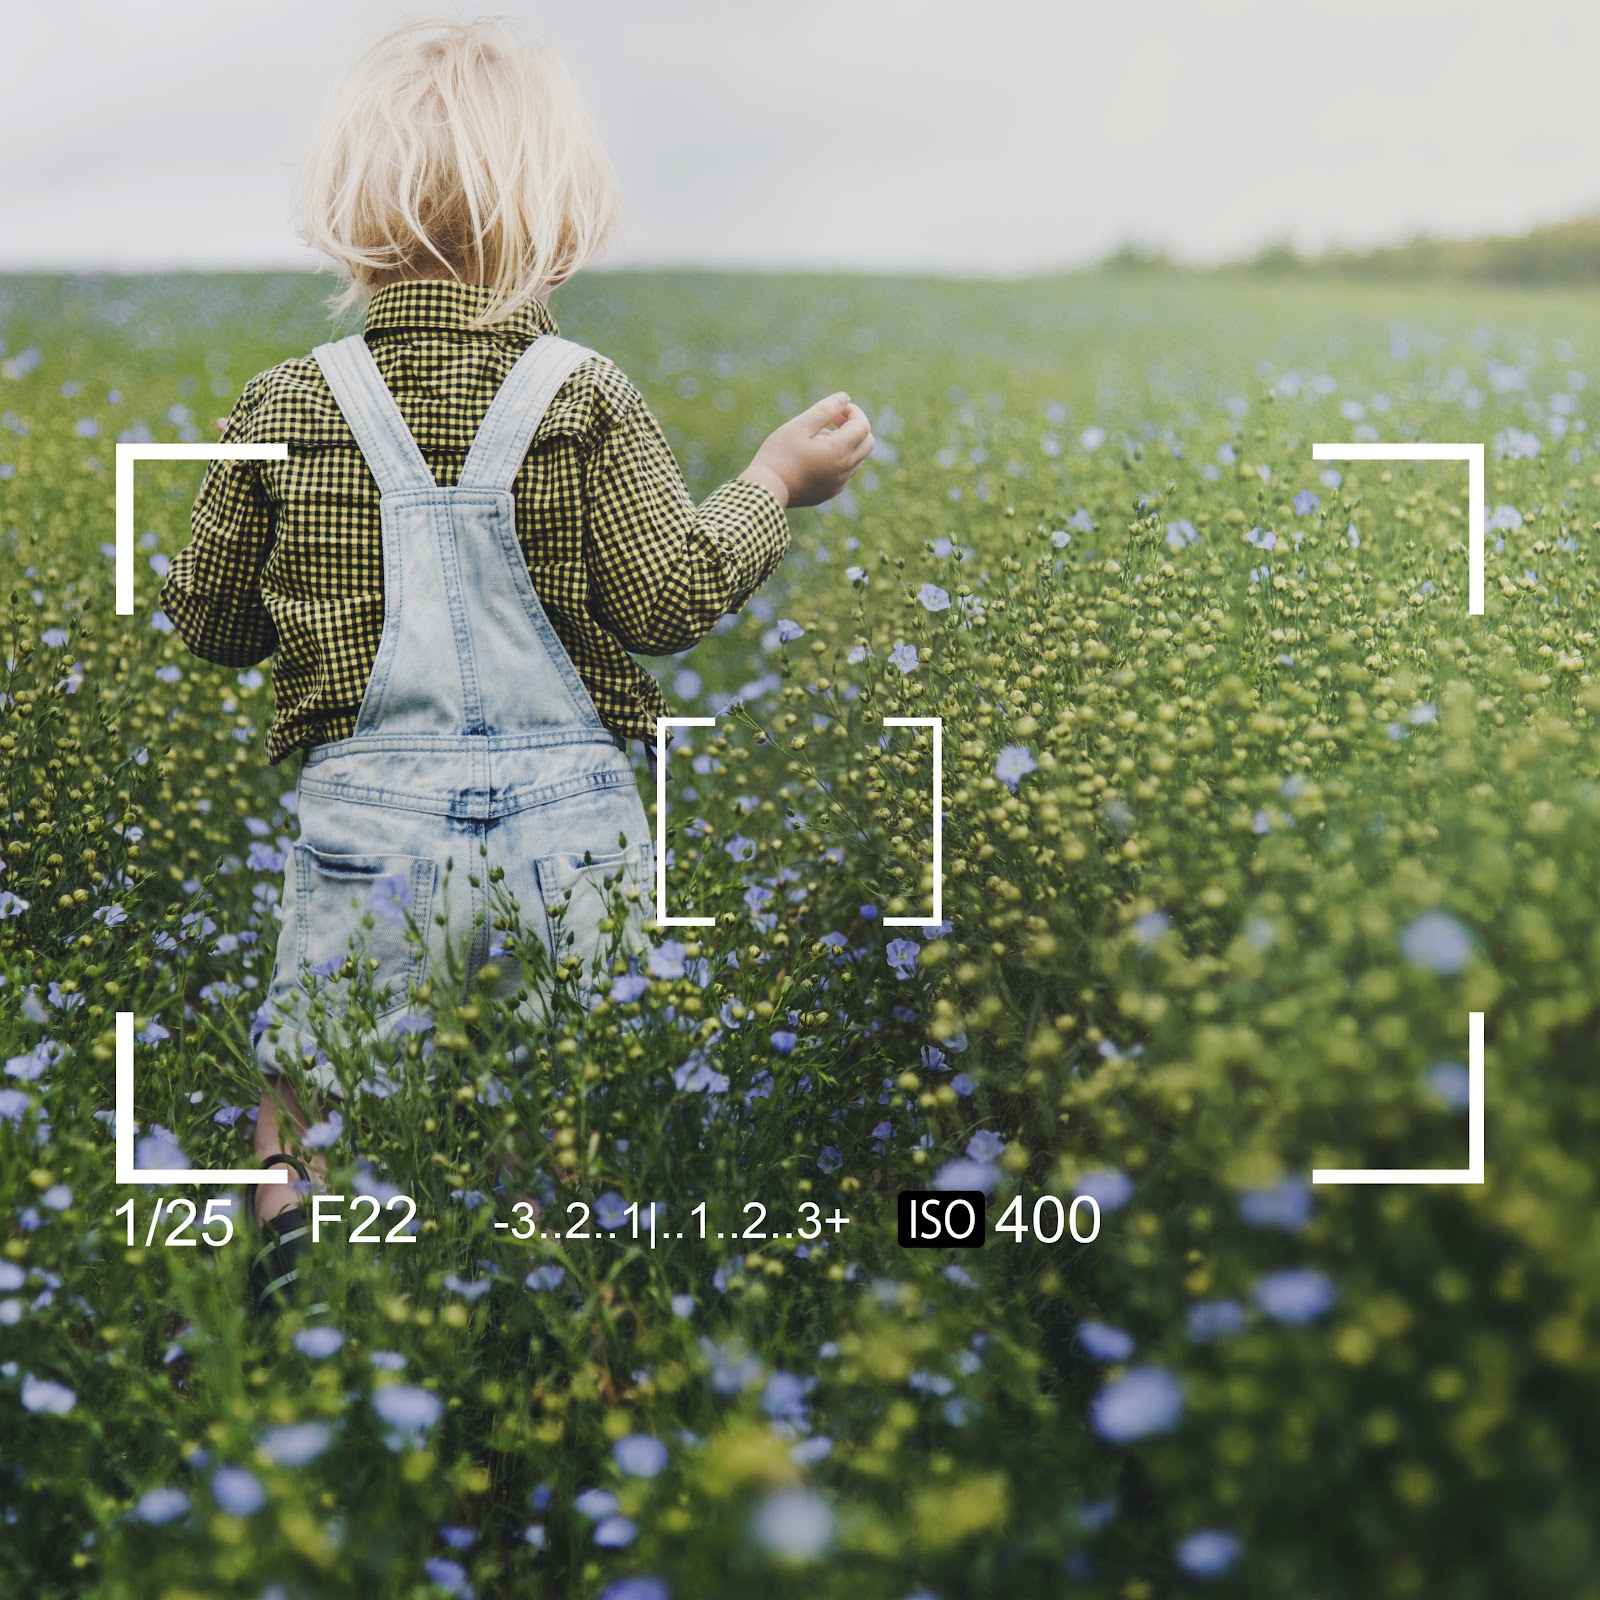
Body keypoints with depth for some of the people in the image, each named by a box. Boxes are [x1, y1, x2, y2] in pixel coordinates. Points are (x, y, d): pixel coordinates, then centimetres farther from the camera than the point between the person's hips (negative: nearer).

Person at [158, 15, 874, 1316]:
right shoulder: (587, 396, -3)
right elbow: (676, 600, -5)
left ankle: (291, 1210, -14)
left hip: (368, 819, 1)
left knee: (303, 1091, 11)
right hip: (572, 829, 0)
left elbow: (208, 628, 10)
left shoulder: (289, 405, 2)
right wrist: (776, 482, 10)